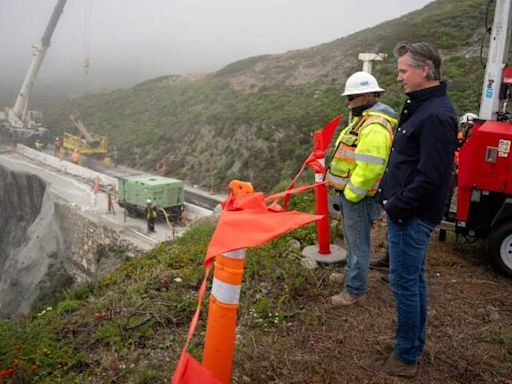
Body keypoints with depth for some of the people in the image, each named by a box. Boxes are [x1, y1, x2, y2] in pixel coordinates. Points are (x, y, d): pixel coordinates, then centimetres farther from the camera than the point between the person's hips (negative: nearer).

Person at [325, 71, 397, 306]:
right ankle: (351, 274, 42)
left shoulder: (374, 128, -24)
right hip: (350, 191, 10)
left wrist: (350, 194, -20)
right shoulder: (365, 119, 11)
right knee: (352, 239, 25)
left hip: (358, 196, -10)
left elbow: (368, 170, -30)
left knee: (358, 243, 2)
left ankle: (355, 291, 14)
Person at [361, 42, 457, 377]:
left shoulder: (436, 116, -21)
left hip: (412, 216, -10)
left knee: (405, 283, 0)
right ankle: (415, 343, 34)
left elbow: (431, 177, -25)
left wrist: (397, 206, -16)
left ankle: (406, 358, 15)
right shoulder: (421, 106, 12)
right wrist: (391, 197, 12)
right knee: (414, 279, 19)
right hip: (407, 211, 10)